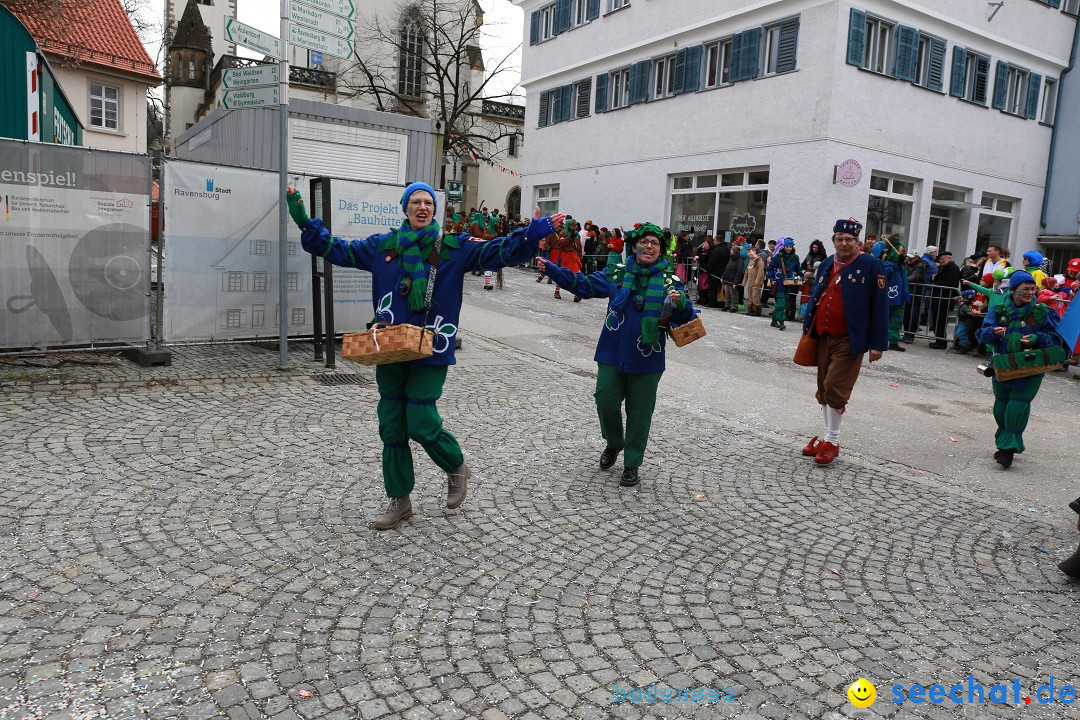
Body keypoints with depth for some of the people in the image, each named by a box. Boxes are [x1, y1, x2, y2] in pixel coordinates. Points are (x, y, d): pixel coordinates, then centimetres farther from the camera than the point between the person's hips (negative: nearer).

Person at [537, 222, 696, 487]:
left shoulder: (669, 280, -3)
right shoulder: (616, 274, 1)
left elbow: (686, 317, -5)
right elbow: (583, 285, 1)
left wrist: (680, 303, -28)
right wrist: (551, 269, -8)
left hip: (647, 359, -1)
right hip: (613, 355, 1)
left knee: (639, 412, 8)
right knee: (606, 402, 5)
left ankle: (632, 465, 24)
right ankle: (614, 443, 36)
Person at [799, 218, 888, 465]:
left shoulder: (871, 265, -8)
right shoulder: (826, 265, 10)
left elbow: (880, 306, -10)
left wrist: (877, 344, -13)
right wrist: (808, 330, 14)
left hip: (849, 340, -6)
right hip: (823, 337, 6)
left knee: (835, 389, -8)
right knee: (823, 389, 11)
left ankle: (832, 441, 6)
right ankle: (828, 436, 24)